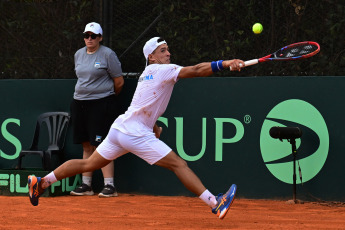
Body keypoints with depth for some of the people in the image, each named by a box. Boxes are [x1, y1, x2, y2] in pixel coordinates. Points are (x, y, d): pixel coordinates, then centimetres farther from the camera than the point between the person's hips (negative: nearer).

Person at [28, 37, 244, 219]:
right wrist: (224, 63, -24)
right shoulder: (160, 70, -7)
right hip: (135, 134, -9)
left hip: (120, 128, 9)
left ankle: (41, 183, 19)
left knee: (88, 164, 18)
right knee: (179, 164, -11)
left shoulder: (147, 74, 20)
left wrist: (154, 125, 18)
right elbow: (195, 70, -19)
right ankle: (216, 204, -17)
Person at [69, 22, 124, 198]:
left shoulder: (107, 54, -7)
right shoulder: (78, 55, 12)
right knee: (86, 146, 9)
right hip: (79, 104, 6)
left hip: (102, 105, -6)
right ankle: (86, 185, 14)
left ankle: (109, 186, -8)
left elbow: (119, 82, -4)